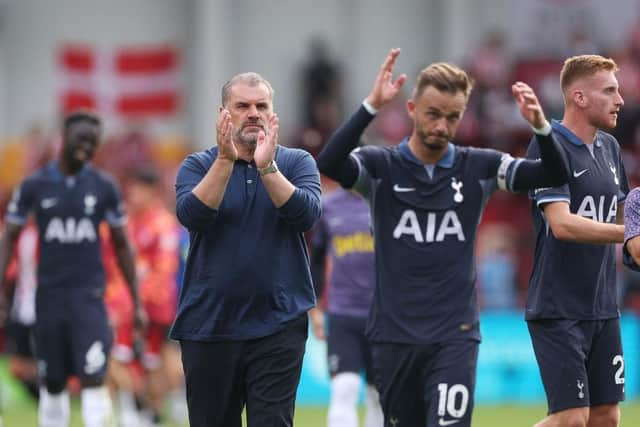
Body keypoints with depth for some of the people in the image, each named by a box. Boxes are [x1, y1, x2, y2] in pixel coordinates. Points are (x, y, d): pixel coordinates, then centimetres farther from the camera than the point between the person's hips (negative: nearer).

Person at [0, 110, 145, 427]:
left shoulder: (104, 188, 4)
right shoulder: (35, 186, 2)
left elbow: (121, 246, 11)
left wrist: (137, 302, 9)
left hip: (89, 294, -1)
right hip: (50, 294, 1)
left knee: (93, 378, -13)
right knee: (52, 383, 6)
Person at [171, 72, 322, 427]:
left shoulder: (297, 163, 4)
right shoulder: (198, 166, 4)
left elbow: (306, 214, -14)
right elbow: (191, 214, -15)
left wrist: (266, 167, -25)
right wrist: (225, 159, -24)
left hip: (278, 326, -1)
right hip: (208, 327, 1)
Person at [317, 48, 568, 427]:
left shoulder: (479, 167, 3)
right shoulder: (382, 167, -1)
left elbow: (555, 174, -4)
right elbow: (330, 164, -21)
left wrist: (540, 126, -24)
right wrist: (371, 107, -33)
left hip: (455, 336, 0)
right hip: (394, 334, 1)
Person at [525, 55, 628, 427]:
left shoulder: (610, 148, 12)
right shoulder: (549, 147, -12)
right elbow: (562, 224, -24)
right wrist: (628, 232, -29)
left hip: (603, 308, 8)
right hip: (559, 309, -8)